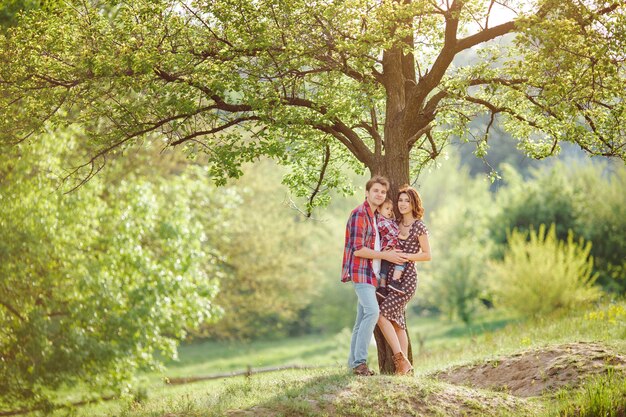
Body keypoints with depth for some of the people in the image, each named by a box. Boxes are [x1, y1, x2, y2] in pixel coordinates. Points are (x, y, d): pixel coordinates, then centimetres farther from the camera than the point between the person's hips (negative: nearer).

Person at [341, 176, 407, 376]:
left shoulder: (376, 216, 18)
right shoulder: (359, 214, -12)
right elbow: (358, 250, -17)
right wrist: (386, 255, -13)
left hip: (372, 273, 10)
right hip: (360, 271, -10)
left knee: (363, 317, 9)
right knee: (372, 311, -21)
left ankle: (354, 362, 13)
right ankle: (360, 361, -19)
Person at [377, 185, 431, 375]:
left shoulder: (419, 227, -4)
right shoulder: (395, 224, 14)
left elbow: (427, 255, -4)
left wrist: (406, 256, -15)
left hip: (407, 278, -7)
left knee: (382, 314, -17)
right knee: (396, 321, 5)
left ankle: (401, 359, -14)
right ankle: (404, 363, 9)